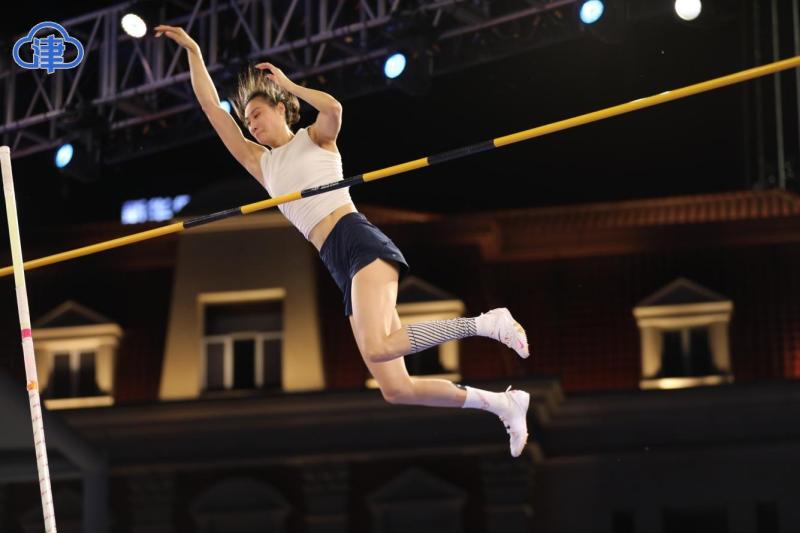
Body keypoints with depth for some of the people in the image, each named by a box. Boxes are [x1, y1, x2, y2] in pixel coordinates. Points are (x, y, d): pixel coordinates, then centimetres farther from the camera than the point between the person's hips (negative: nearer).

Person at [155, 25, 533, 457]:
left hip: (361, 243, -6)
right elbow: (212, 108, 26)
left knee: (377, 347, -34)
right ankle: (500, 402, 7)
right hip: (343, 270, 6)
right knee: (395, 389, -5)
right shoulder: (261, 164, 26)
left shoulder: (314, 139, 13)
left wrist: (287, 83, 3)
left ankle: (485, 323, -23)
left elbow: (333, 108, -12)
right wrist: (192, 51, 25)